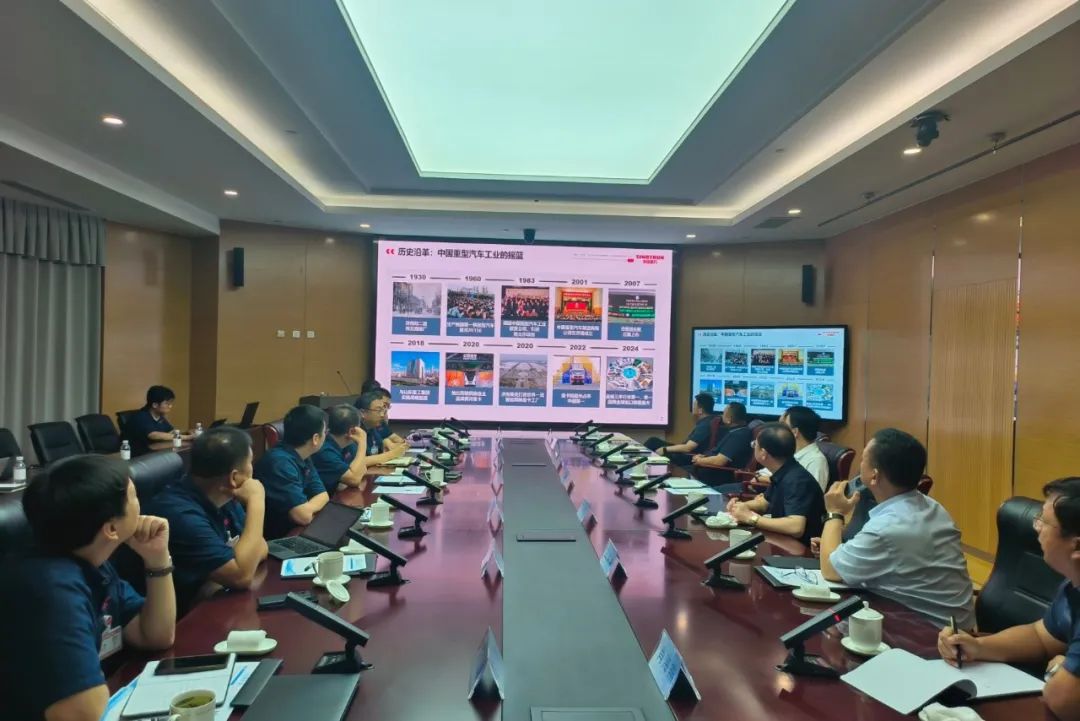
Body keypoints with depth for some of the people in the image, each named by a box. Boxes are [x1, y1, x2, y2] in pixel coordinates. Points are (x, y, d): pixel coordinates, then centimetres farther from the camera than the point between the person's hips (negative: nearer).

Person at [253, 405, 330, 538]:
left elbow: (323, 495, 4)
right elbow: (304, 516, -30)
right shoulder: (280, 462, -25)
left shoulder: (301, 456, 2)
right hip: (275, 539, -8)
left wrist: (307, 507, -14)